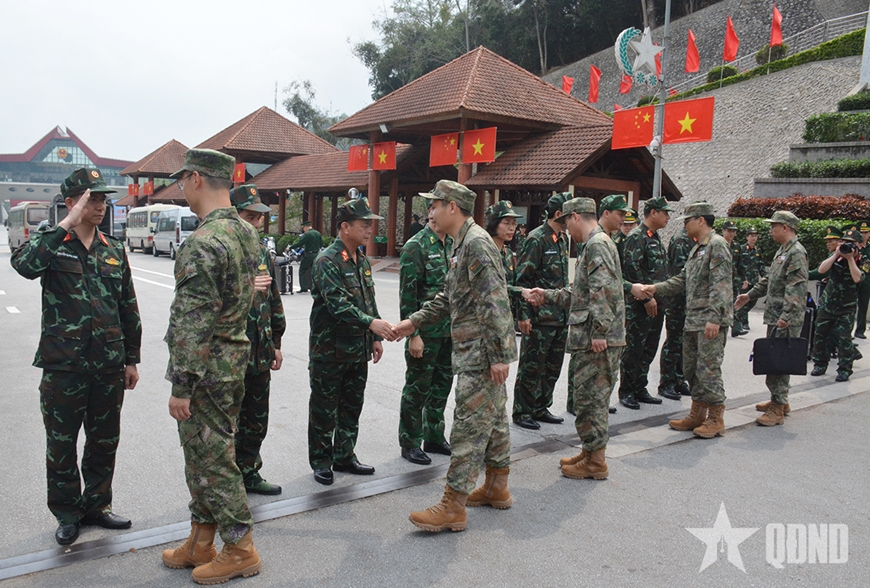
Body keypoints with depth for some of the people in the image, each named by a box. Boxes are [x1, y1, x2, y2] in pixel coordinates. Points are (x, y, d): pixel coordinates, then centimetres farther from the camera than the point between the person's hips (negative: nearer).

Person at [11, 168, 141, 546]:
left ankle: (96, 505, 31)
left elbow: (128, 309, 11)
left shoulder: (114, 250, 8)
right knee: (61, 444, 9)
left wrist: (131, 360, 10)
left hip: (109, 366, 4)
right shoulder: (51, 245, -4)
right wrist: (66, 225, -29)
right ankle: (67, 513, 26)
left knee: (104, 442, 14)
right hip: (63, 366, -4)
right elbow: (24, 264, -30)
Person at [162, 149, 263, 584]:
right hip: (235, 359, 9)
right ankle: (200, 544, 32)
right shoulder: (247, 233, 8)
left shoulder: (202, 243, -21)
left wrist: (180, 385, -17)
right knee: (205, 456, 19)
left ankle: (240, 551, 17)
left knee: (210, 460, 4)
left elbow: (192, 323, -22)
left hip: (205, 370, -9)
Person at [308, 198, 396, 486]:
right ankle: (321, 461, 18)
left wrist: (376, 338, 14)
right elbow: (337, 303, -26)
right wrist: (370, 323, -34)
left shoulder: (362, 260, 11)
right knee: (324, 408, 5)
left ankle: (344, 456, 29)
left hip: (358, 350, 8)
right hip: (329, 350, -8)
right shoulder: (327, 261, -15)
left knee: (352, 407, 15)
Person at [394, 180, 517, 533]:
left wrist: (499, 355, -24)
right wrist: (414, 322, 19)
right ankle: (496, 488, 30)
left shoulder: (476, 243, -17)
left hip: (481, 355, -10)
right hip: (478, 353, 10)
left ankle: (453, 507, 1)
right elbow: (449, 298, 24)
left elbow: (495, 302, -23)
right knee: (493, 418, 17)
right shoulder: (463, 243, 16)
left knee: (469, 426, -6)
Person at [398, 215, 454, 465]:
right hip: (426, 332, -7)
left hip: (450, 330, 7)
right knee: (418, 388, 4)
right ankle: (409, 443, 18)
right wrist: (413, 334, -18)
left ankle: (434, 437, 31)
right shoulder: (416, 246, -13)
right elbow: (408, 294, -16)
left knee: (442, 384, 16)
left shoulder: (453, 244, 9)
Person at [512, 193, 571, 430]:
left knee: (553, 366, 15)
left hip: (560, 315, 8)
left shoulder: (563, 239, 13)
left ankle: (541, 409, 28)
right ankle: (522, 412, 14)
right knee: (531, 366, 1)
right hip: (540, 317, -8)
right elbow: (522, 279, -15)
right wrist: (523, 315, -18)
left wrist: (566, 308, 18)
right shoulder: (537, 239, -12)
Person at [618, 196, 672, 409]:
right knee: (634, 349, -2)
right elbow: (632, 268, -20)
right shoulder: (636, 236, -11)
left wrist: (661, 298, 17)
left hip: (656, 304, 9)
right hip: (640, 304, -9)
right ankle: (626, 392, 8)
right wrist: (646, 297, -20)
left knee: (649, 349, 13)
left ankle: (640, 389, 23)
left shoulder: (656, 238, 18)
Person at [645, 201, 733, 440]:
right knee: (691, 368, 13)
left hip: (710, 322, -10)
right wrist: (656, 288, 13)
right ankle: (698, 414, 24)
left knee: (708, 369, -5)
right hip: (692, 321, 10)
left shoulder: (717, 245, -11)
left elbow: (721, 285, -19)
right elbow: (683, 280, 23)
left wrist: (714, 318, -25)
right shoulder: (697, 248, 19)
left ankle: (716, 418, 7)